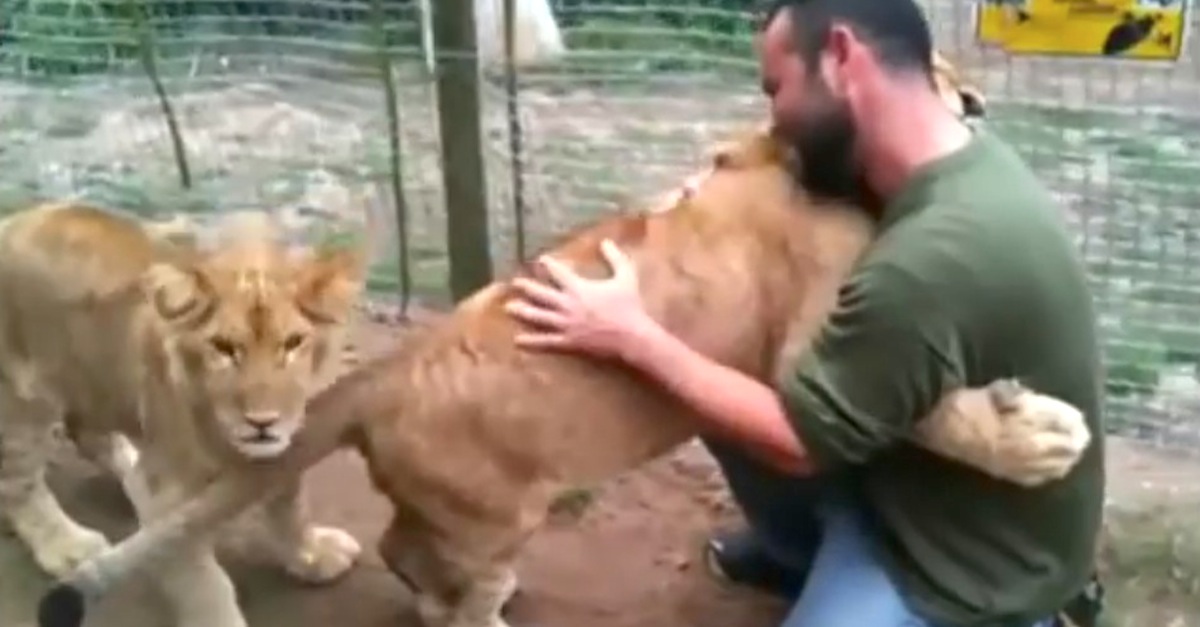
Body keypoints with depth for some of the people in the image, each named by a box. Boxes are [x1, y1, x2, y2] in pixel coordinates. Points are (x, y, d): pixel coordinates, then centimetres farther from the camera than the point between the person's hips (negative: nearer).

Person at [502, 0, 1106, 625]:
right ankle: (802, 550, 28)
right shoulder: (960, 158, -6)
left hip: (975, 560, -8)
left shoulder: (935, 256, -36)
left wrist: (633, 336, -16)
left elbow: (798, 439, -24)